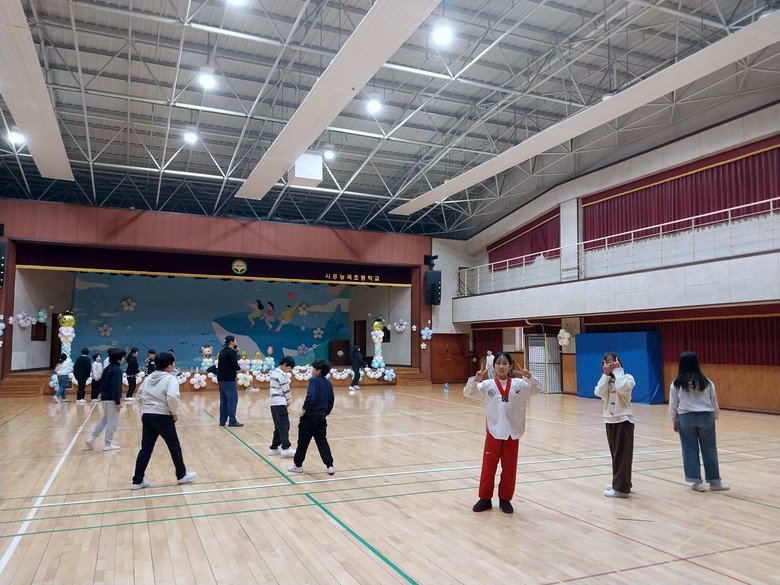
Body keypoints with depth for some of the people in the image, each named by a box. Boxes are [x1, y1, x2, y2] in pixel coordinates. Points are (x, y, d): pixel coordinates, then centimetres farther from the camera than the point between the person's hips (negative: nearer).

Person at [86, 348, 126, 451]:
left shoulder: (107, 369, 12)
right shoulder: (117, 370, -17)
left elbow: (102, 384, 17)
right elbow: (116, 387, -21)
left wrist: (103, 393, 23)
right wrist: (118, 401, -19)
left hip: (106, 398, 9)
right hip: (112, 399, -9)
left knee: (105, 419, 21)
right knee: (113, 422, 1)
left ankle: (91, 439, 17)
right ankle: (108, 444, 7)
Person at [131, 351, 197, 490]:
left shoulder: (149, 378, 11)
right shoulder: (170, 378, -12)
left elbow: (140, 396, 16)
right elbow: (172, 397, -26)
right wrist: (174, 413, -12)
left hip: (147, 416, 6)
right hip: (162, 417, -6)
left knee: (146, 448, 11)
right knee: (174, 446, 10)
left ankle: (137, 481, 12)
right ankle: (182, 475, 22)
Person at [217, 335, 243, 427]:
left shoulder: (223, 351, 16)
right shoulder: (232, 352, -13)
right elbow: (235, 366, -19)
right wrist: (241, 369, 1)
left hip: (221, 378, 9)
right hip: (229, 379, -9)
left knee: (223, 400, 12)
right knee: (233, 399, -6)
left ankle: (222, 421, 13)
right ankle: (232, 421, -8)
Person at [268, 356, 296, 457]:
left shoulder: (274, 371, 14)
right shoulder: (282, 375, -14)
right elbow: (286, 390, -8)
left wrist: (287, 398, 9)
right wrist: (289, 399, 11)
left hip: (274, 403, 9)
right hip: (280, 403, -9)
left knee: (279, 426, 13)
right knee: (284, 426, -10)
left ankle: (273, 448, 17)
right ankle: (286, 448, -15)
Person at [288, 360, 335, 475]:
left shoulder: (314, 380, -11)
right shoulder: (328, 383, 11)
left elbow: (310, 396, -26)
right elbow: (331, 401, 13)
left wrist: (304, 409, -16)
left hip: (310, 416, -6)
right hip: (322, 418, 7)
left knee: (303, 441, 8)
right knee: (322, 442, 10)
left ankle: (298, 465, 20)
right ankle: (330, 466, 3)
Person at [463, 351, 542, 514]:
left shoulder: (519, 384, -1)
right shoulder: (487, 385, -3)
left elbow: (537, 388, -7)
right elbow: (468, 393, -8)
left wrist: (528, 376, -23)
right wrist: (475, 379, -26)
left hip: (512, 432, 1)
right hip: (493, 432, -1)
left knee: (509, 468, 11)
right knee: (488, 467, 8)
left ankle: (505, 499, 27)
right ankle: (485, 498, 23)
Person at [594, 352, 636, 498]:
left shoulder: (627, 377, -5)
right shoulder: (606, 380, 9)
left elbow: (621, 388, -29)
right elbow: (599, 393, -10)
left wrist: (617, 370, -17)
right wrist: (606, 374, -12)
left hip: (624, 420, -6)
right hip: (610, 420, 6)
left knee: (622, 454, -4)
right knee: (615, 454, 12)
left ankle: (622, 488, -2)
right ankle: (618, 483, 23)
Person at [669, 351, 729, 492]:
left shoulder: (677, 383, -4)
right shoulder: (706, 382, 0)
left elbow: (673, 404, 0)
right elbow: (714, 402, 8)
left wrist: (674, 421, 12)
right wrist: (714, 417, 21)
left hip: (686, 418, -1)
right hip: (706, 417, 2)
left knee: (690, 450, 6)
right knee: (709, 450, 10)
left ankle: (697, 482, 8)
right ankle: (715, 481, 18)